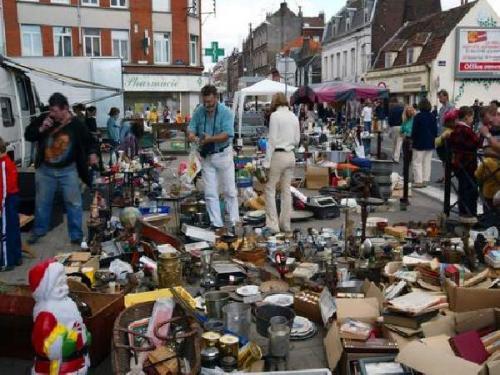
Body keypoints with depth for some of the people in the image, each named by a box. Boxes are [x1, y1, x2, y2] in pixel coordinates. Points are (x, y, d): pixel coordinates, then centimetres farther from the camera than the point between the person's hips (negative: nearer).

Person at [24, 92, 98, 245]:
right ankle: (39, 230, 36)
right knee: (42, 202, 16)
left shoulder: (77, 125, -9)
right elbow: (28, 136, -1)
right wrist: (41, 129, -19)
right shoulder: (44, 120, -7)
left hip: (68, 170, -2)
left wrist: (92, 153, -13)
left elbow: (90, 140, 5)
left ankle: (76, 235, 16)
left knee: (73, 203, 4)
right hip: (45, 170, 2)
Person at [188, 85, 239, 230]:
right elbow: (191, 129, 0)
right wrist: (192, 136, -24)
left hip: (223, 154, -4)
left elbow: (227, 134, -21)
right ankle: (216, 224, 13)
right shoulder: (199, 111, 0)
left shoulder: (226, 112, -13)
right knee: (210, 193, 5)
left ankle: (234, 222, 14)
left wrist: (210, 139, -35)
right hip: (206, 156, 4)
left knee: (230, 191, 5)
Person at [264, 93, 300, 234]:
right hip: (291, 155, 6)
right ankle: (285, 224, 18)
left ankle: (272, 224, 0)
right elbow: (297, 140, 11)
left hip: (278, 155, -6)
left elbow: (272, 140, -13)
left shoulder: (275, 115, -10)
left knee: (270, 189, 2)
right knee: (286, 190, 12)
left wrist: (267, 162, -11)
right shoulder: (294, 116, 8)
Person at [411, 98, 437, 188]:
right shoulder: (432, 117, 3)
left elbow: (414, 130, -11)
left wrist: (412, 139, 0)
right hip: (430, 143, 5)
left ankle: (418, 181, -3)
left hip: (419, 142, -5)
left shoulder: (417, 116, -12)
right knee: (427, 162, 11)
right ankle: (425, 180, 13)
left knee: (417, 162, 0)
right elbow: (435, 130, 7)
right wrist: (433, 139, 17)